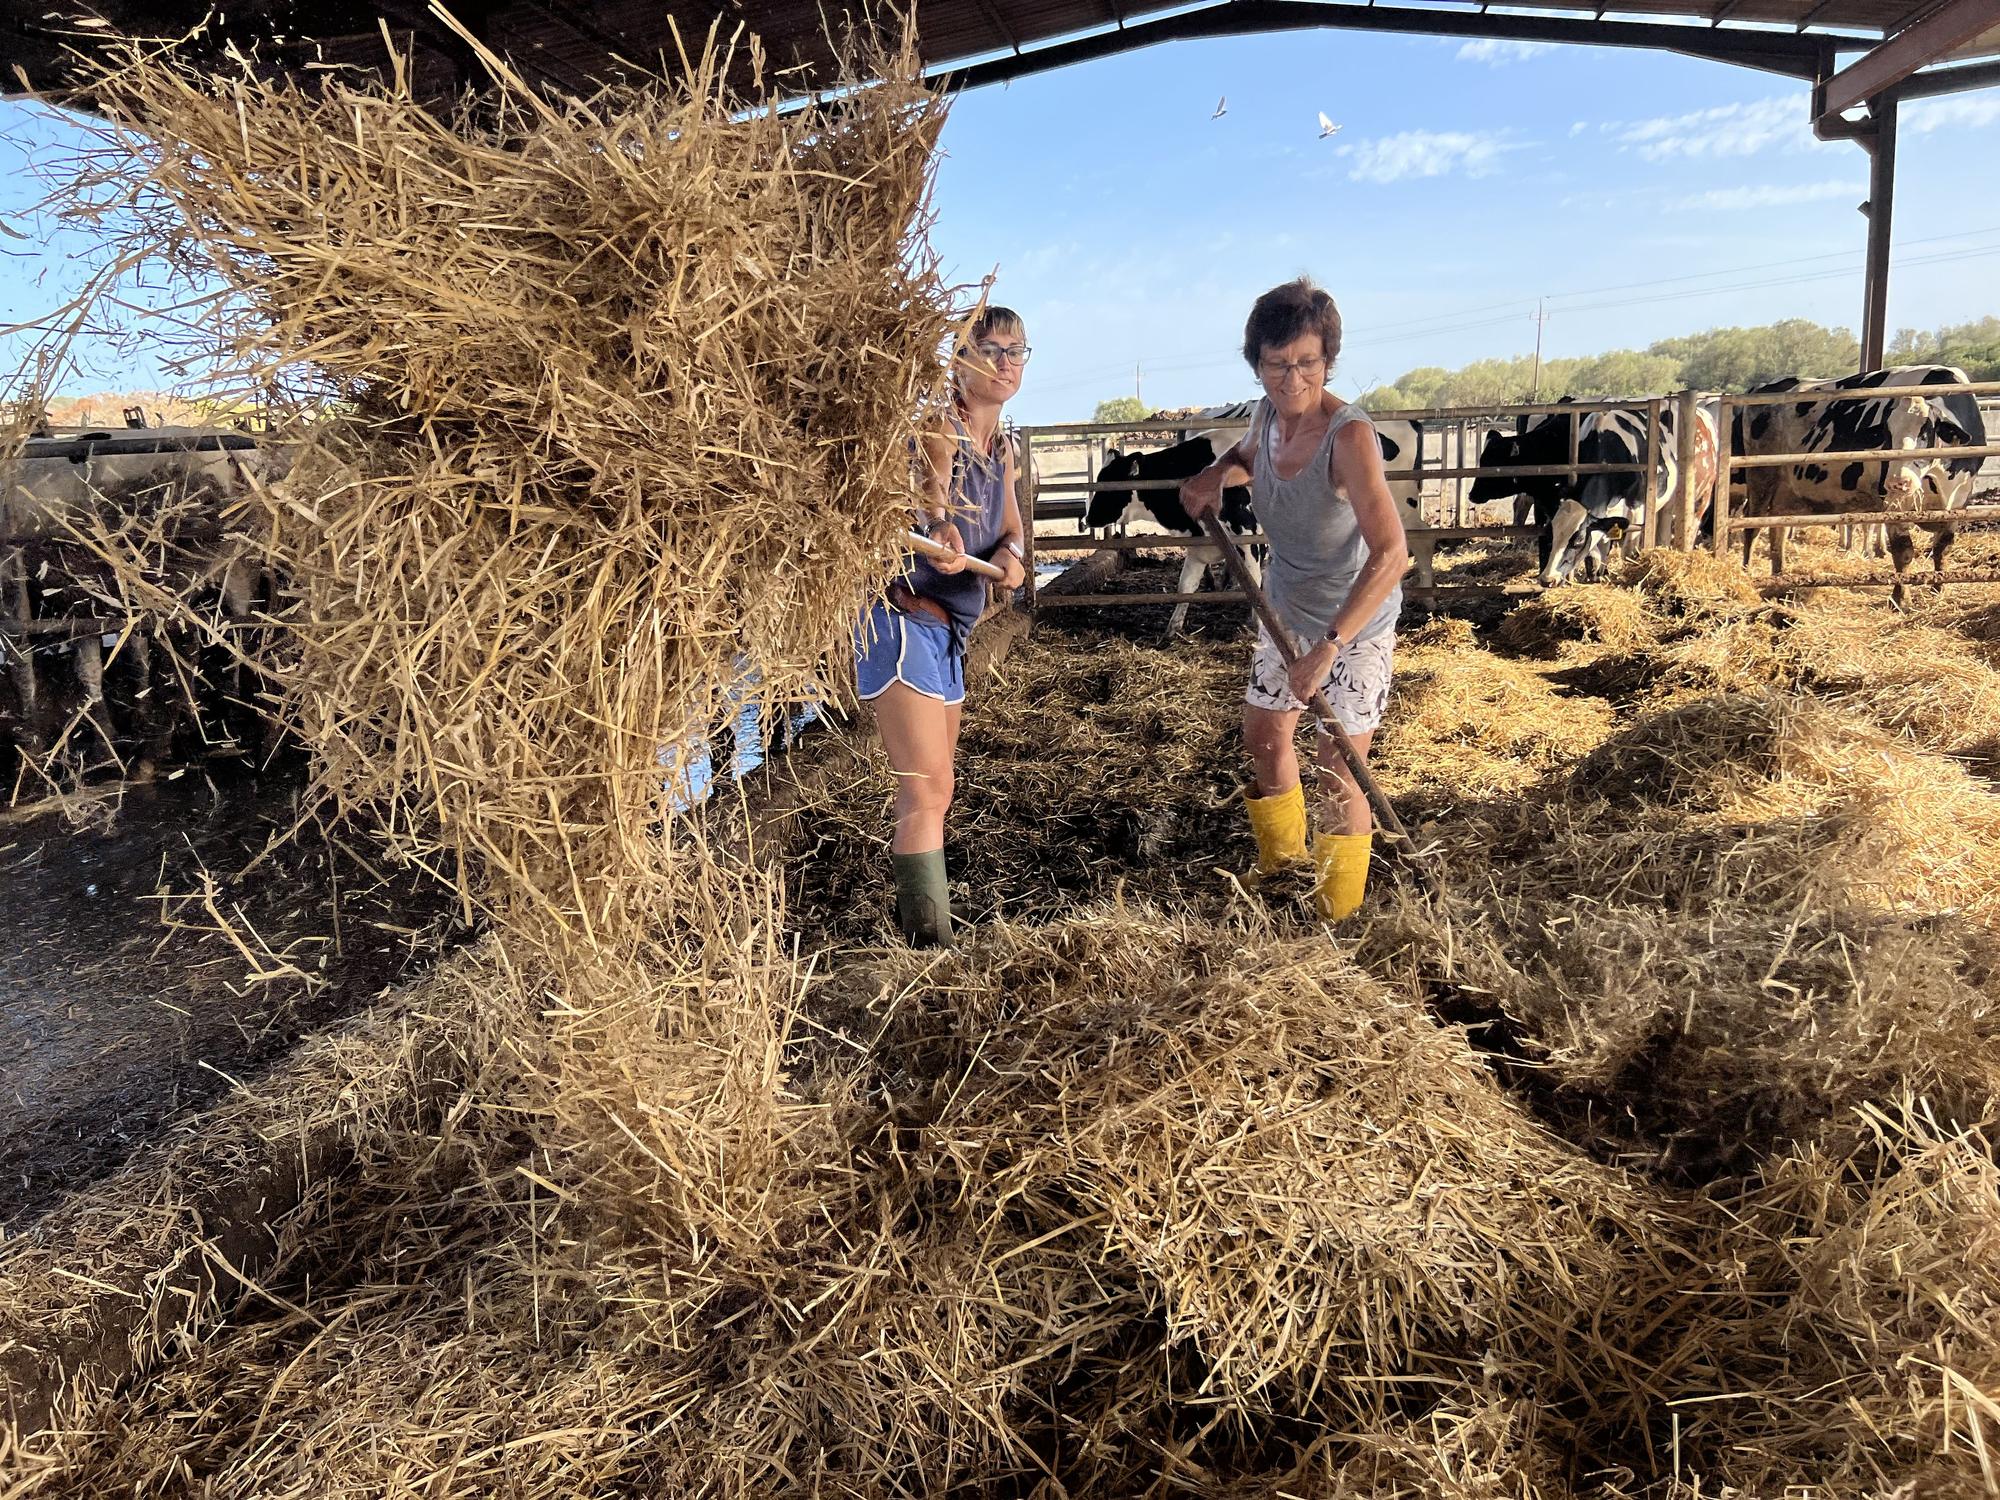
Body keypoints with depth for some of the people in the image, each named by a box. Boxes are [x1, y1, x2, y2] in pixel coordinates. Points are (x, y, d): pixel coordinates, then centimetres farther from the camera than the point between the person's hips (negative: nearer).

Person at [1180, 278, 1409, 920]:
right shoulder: (1268, 415, -9)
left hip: (1354, 625, -7)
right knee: (1263, 736, 20)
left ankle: (1338, 921, 19)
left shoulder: (1349, 435, -30)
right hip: (1286, 612, 8)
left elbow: (1391, 553, -38)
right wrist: (1214, 476, -4)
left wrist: (1327, 648, -43)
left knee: (1337, 777, -2)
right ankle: (1281, 868, 44)